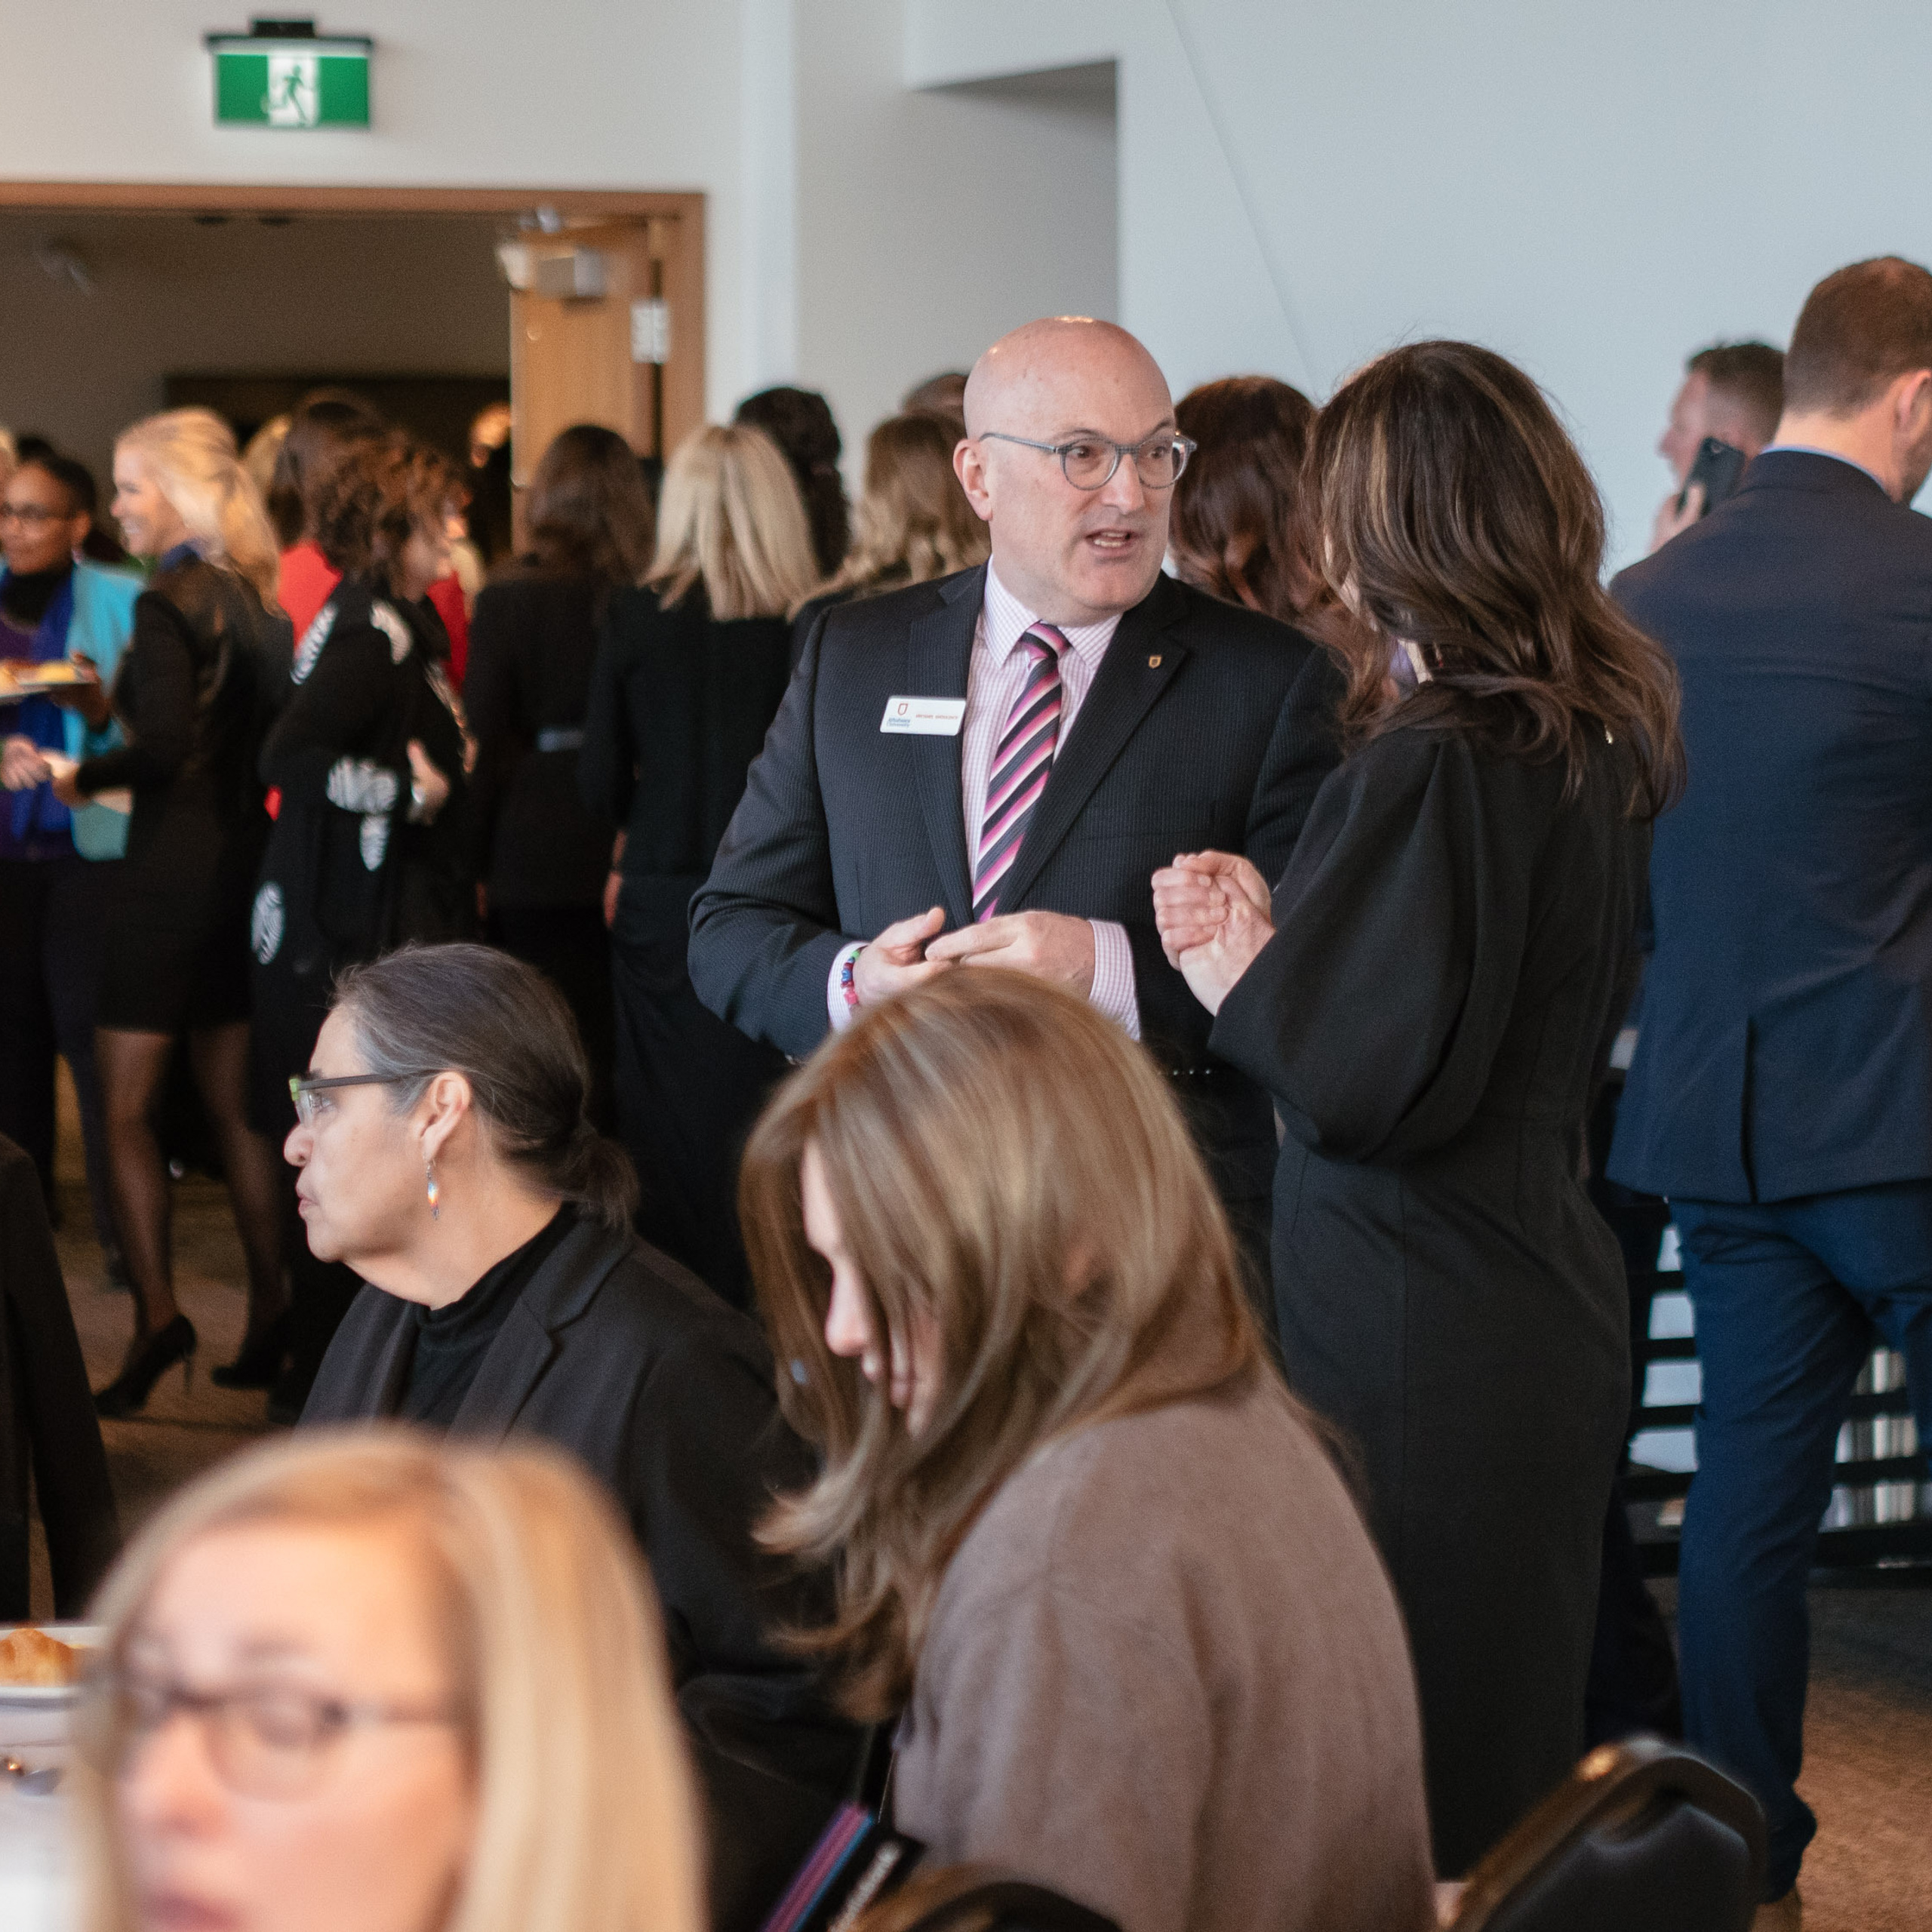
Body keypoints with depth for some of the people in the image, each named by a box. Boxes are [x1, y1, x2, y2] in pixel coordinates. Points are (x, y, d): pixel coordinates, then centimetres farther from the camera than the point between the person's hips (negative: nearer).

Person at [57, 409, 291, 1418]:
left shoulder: (169, 601, -14)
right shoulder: (254, 598, 9)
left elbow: (162, 747, -20)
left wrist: (82, 776, -4)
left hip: (174, 868, -8)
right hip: (249, 861, 8)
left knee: (125, 1107, -3)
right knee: (235, 1103, 12)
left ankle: (157, 1311, -11)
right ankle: (273, 1308, 13)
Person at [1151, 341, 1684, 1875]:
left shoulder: (1425, 770, -19)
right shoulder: (1606, 741, 8)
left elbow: (1365, 1081, -21)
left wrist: (1231, 966, -4)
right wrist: (1278, 932, 9)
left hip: (1412, 1342, -9)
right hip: (1552, 1292, 9)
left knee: (1406, 1811, 0)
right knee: (1516, 1760, 19)